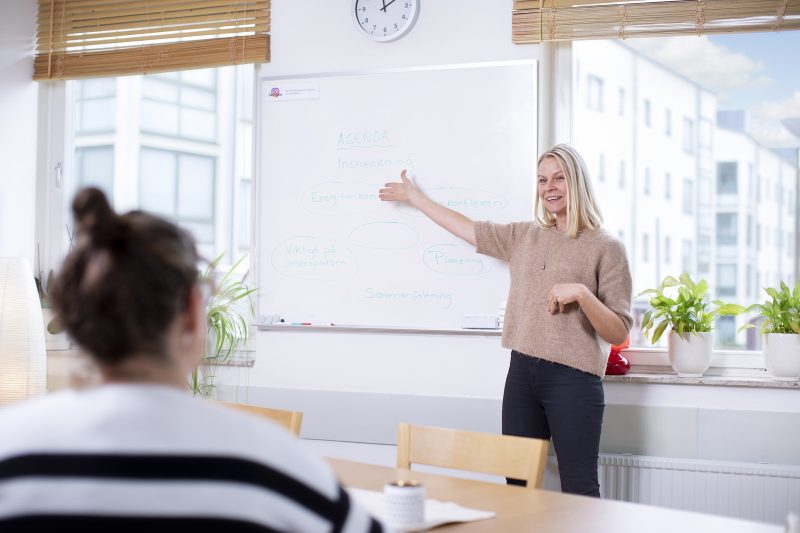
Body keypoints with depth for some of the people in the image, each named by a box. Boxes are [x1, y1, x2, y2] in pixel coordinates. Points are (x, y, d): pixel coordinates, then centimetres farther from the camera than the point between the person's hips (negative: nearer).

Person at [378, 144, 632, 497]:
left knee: (579, 492, -7)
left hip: (572, 379, -5)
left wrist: (581, 293, -18)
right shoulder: (524, 237, 14)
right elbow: (468, 229, 26)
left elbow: (618, 334, -3)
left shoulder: (606, 248, -2)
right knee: (517, 486, 5)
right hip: (522, 373, 5)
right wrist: (414, 197, 33)